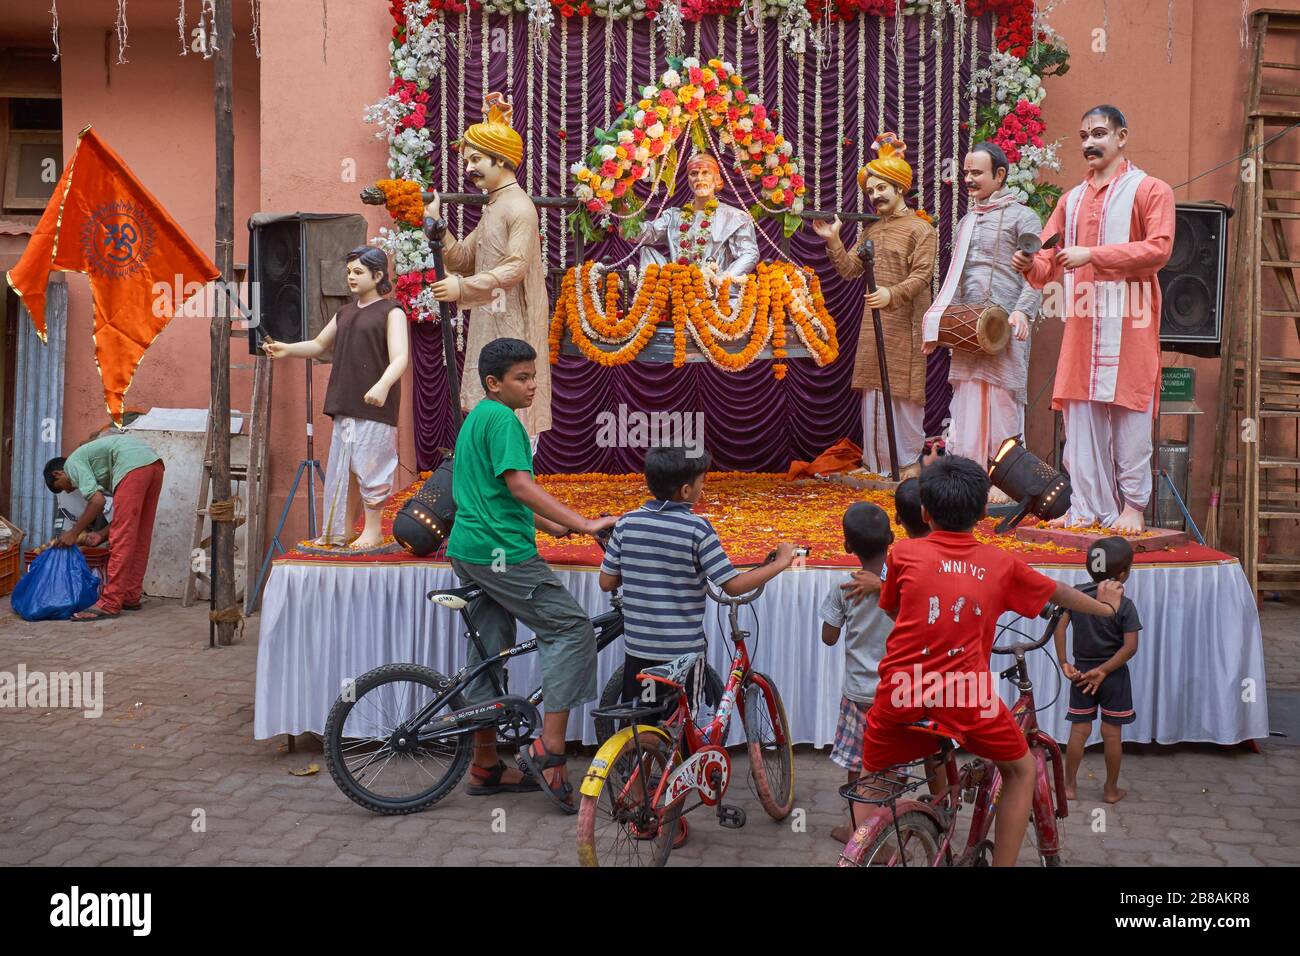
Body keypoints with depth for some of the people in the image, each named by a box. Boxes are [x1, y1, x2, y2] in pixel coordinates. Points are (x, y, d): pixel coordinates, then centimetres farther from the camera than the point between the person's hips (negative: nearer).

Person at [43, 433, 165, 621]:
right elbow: (126, 515, 27)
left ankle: (110, 605, -4)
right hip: (155, 464, 9)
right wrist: (102, 534, 23)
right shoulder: (90, 458, 34)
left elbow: (97, 501, -5)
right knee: (139, 538, 15)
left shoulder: (73, 463, 11)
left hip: (133, 466, -9)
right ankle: (131, 597, 21)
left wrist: (73, 533, 6)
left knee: (122, 541, -6)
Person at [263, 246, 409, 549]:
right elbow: (319, 345, 29)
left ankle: (373, 531, 7)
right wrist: (285, 349, 12)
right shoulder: (344, 314, 18)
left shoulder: (391, 313, -4)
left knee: (370, 467, -4)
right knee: (340, 467, 10)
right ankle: (341, 530, 20)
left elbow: (400, 358, -16)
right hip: (345, 406, 7)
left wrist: (383, 385, -35)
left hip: (375, 407, -7)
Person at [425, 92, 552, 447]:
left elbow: (515, 267, -21)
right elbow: (462, 259, 16)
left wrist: (463, 288, -23)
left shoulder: (519, 207, -11)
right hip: (489, 325, 9)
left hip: (513, 327, -9)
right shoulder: (491, 209, 17)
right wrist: (435, 225, 4)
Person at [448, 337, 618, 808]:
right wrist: (585, 524, -25)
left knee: (488, 656, 14)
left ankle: (486, 767, 21)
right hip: (500, 551, -10)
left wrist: (551, 526, 23)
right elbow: (521, 485, -22)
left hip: (469, 549, 10)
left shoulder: (476, 418, 20)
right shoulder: (502, 419, -11)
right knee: (572, 627, -8)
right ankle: (548, 750, -11)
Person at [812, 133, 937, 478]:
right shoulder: (871, 230, 17)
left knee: (904, 393, -4)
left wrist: (893, 294, -30)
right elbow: (850, 269, 11)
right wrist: (832, 241, -2)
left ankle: (909, 462, 4)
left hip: (904, 325, -6)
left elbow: (922, 274, -14)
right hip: (873, 324, 6)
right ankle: (877, 463, 13)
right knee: (873, 391, 7)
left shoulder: (921, 228, -3)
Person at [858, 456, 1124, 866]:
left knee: (872, 782, 23)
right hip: (966, 697, 0)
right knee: (1021, 769, 25)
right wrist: (1105, 606, 46)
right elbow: (1059, 593, 26)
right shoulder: (1001, 564, 8)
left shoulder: (903, 553, 4)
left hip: (901, 694, 0)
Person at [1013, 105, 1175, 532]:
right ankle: (1087, 507, 8)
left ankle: (1132, 506, 6)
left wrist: (1092, 254, -17)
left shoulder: (1149, 189, 2)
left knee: (1129, 414, -3)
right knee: (1080, 416, 3)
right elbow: (1049, 261, 15)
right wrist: (1032, 264, -9)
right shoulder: (1072, 199, 20)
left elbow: (1158, 248, -11)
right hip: (1081, 324, 5)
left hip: (1128, 324, -5)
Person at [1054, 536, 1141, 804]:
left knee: (1079, 730, 9)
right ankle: (1111, 790, 17)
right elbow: (1130, 646, -17)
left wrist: (1064, 663, -6)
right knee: (1111, 732, 8)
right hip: (1114, 675, -2)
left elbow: (1060, 627, -9)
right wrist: (1103, 671, -14)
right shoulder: (1124, 606, -12)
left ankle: (1068, 786, 14)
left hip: (1081, 670, 3)